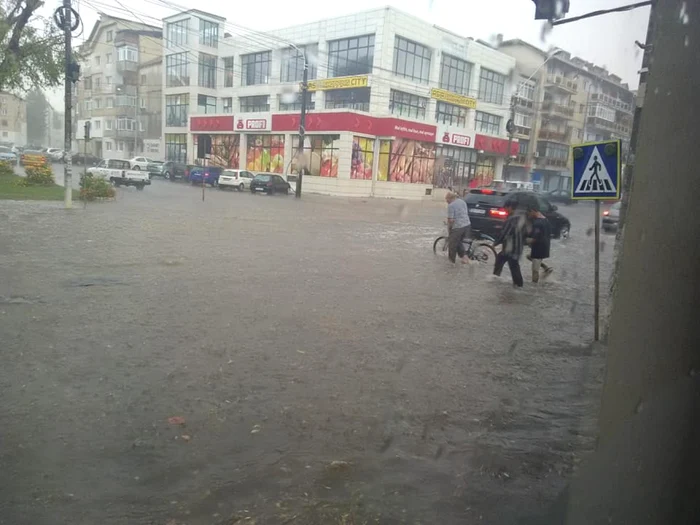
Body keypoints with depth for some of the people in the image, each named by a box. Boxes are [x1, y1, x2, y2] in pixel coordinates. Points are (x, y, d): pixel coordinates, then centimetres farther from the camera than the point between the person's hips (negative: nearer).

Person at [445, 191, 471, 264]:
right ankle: (464, 256, 16)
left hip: (457, 227, -8)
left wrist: (448, 228, -3)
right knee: (458, 241, 26)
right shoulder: (462, 202, 11)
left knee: (452, 244, 10)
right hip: (467, 225, 8)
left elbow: (450, 220, -18)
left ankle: (452, 261, 20)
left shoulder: (451, 205, -14)